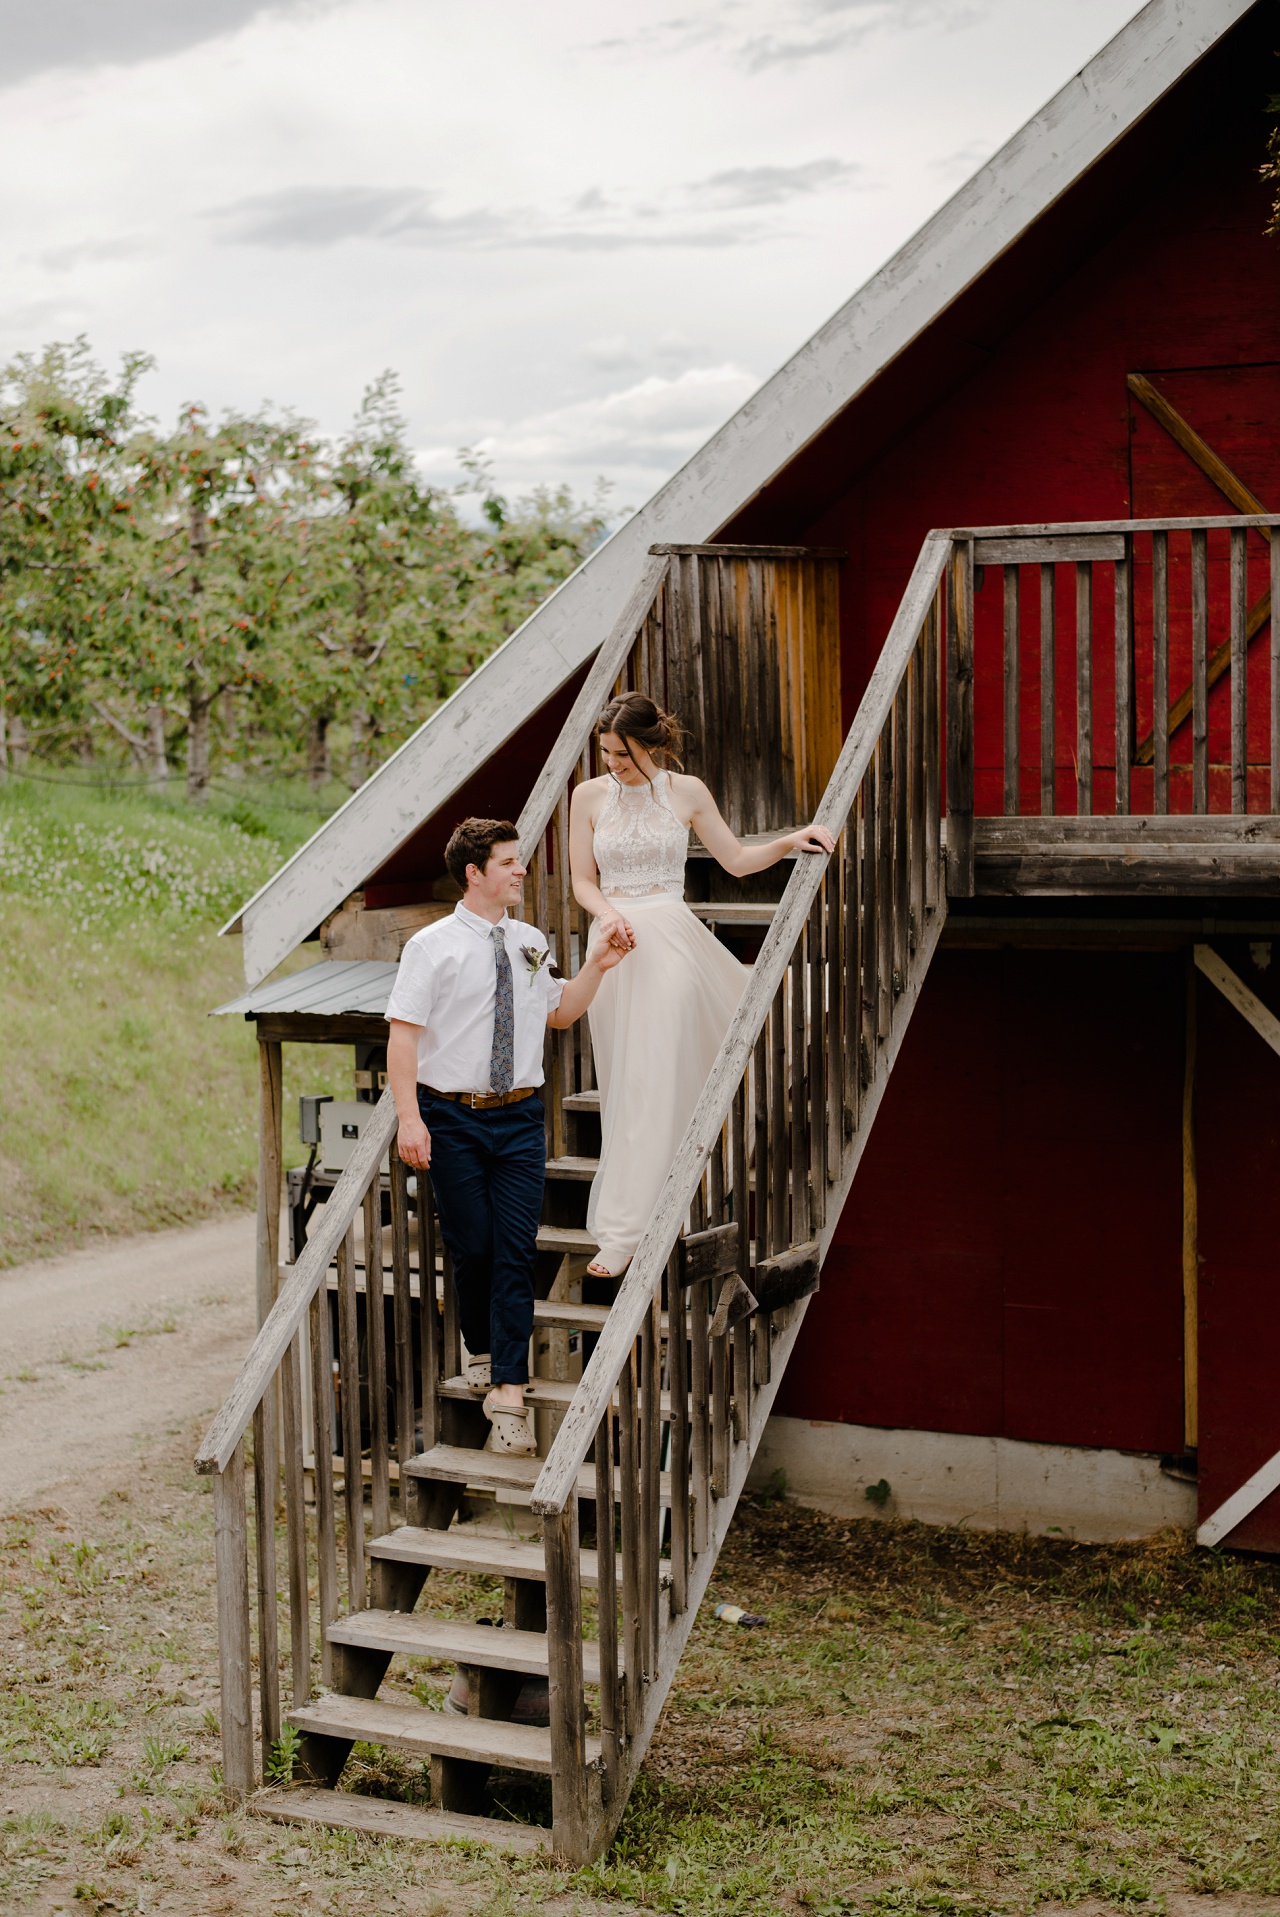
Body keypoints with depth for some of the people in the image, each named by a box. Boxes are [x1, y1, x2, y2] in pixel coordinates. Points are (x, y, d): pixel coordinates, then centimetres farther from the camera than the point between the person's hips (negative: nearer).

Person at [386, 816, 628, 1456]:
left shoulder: (530, 944, 10)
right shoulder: (432, 946, -5)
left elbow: (560, 1013, 25)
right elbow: (402, 1035, -9)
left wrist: (596, 966, 10)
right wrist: (410, 1119, -17)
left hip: (520, 1118, 3)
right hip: (452, 1118, -3)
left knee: (516, 1252, -4)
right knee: (471, 1248, 4)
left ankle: (508, 1395, -2)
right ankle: (480, 1350, 32)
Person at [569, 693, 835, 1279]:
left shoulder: (686, 791, 1)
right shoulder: (589, 796, 4)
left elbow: (737, 860, 9)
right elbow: (583, 882, 5)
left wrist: (791, 841, -6)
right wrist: (610, 915, -14)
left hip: (669, 940, -2)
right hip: (613, 942, 2)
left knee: (651, 1083, -8)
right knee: (622, 1082, 6)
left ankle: (622, 1231, -8)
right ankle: (652, 1203, 23)